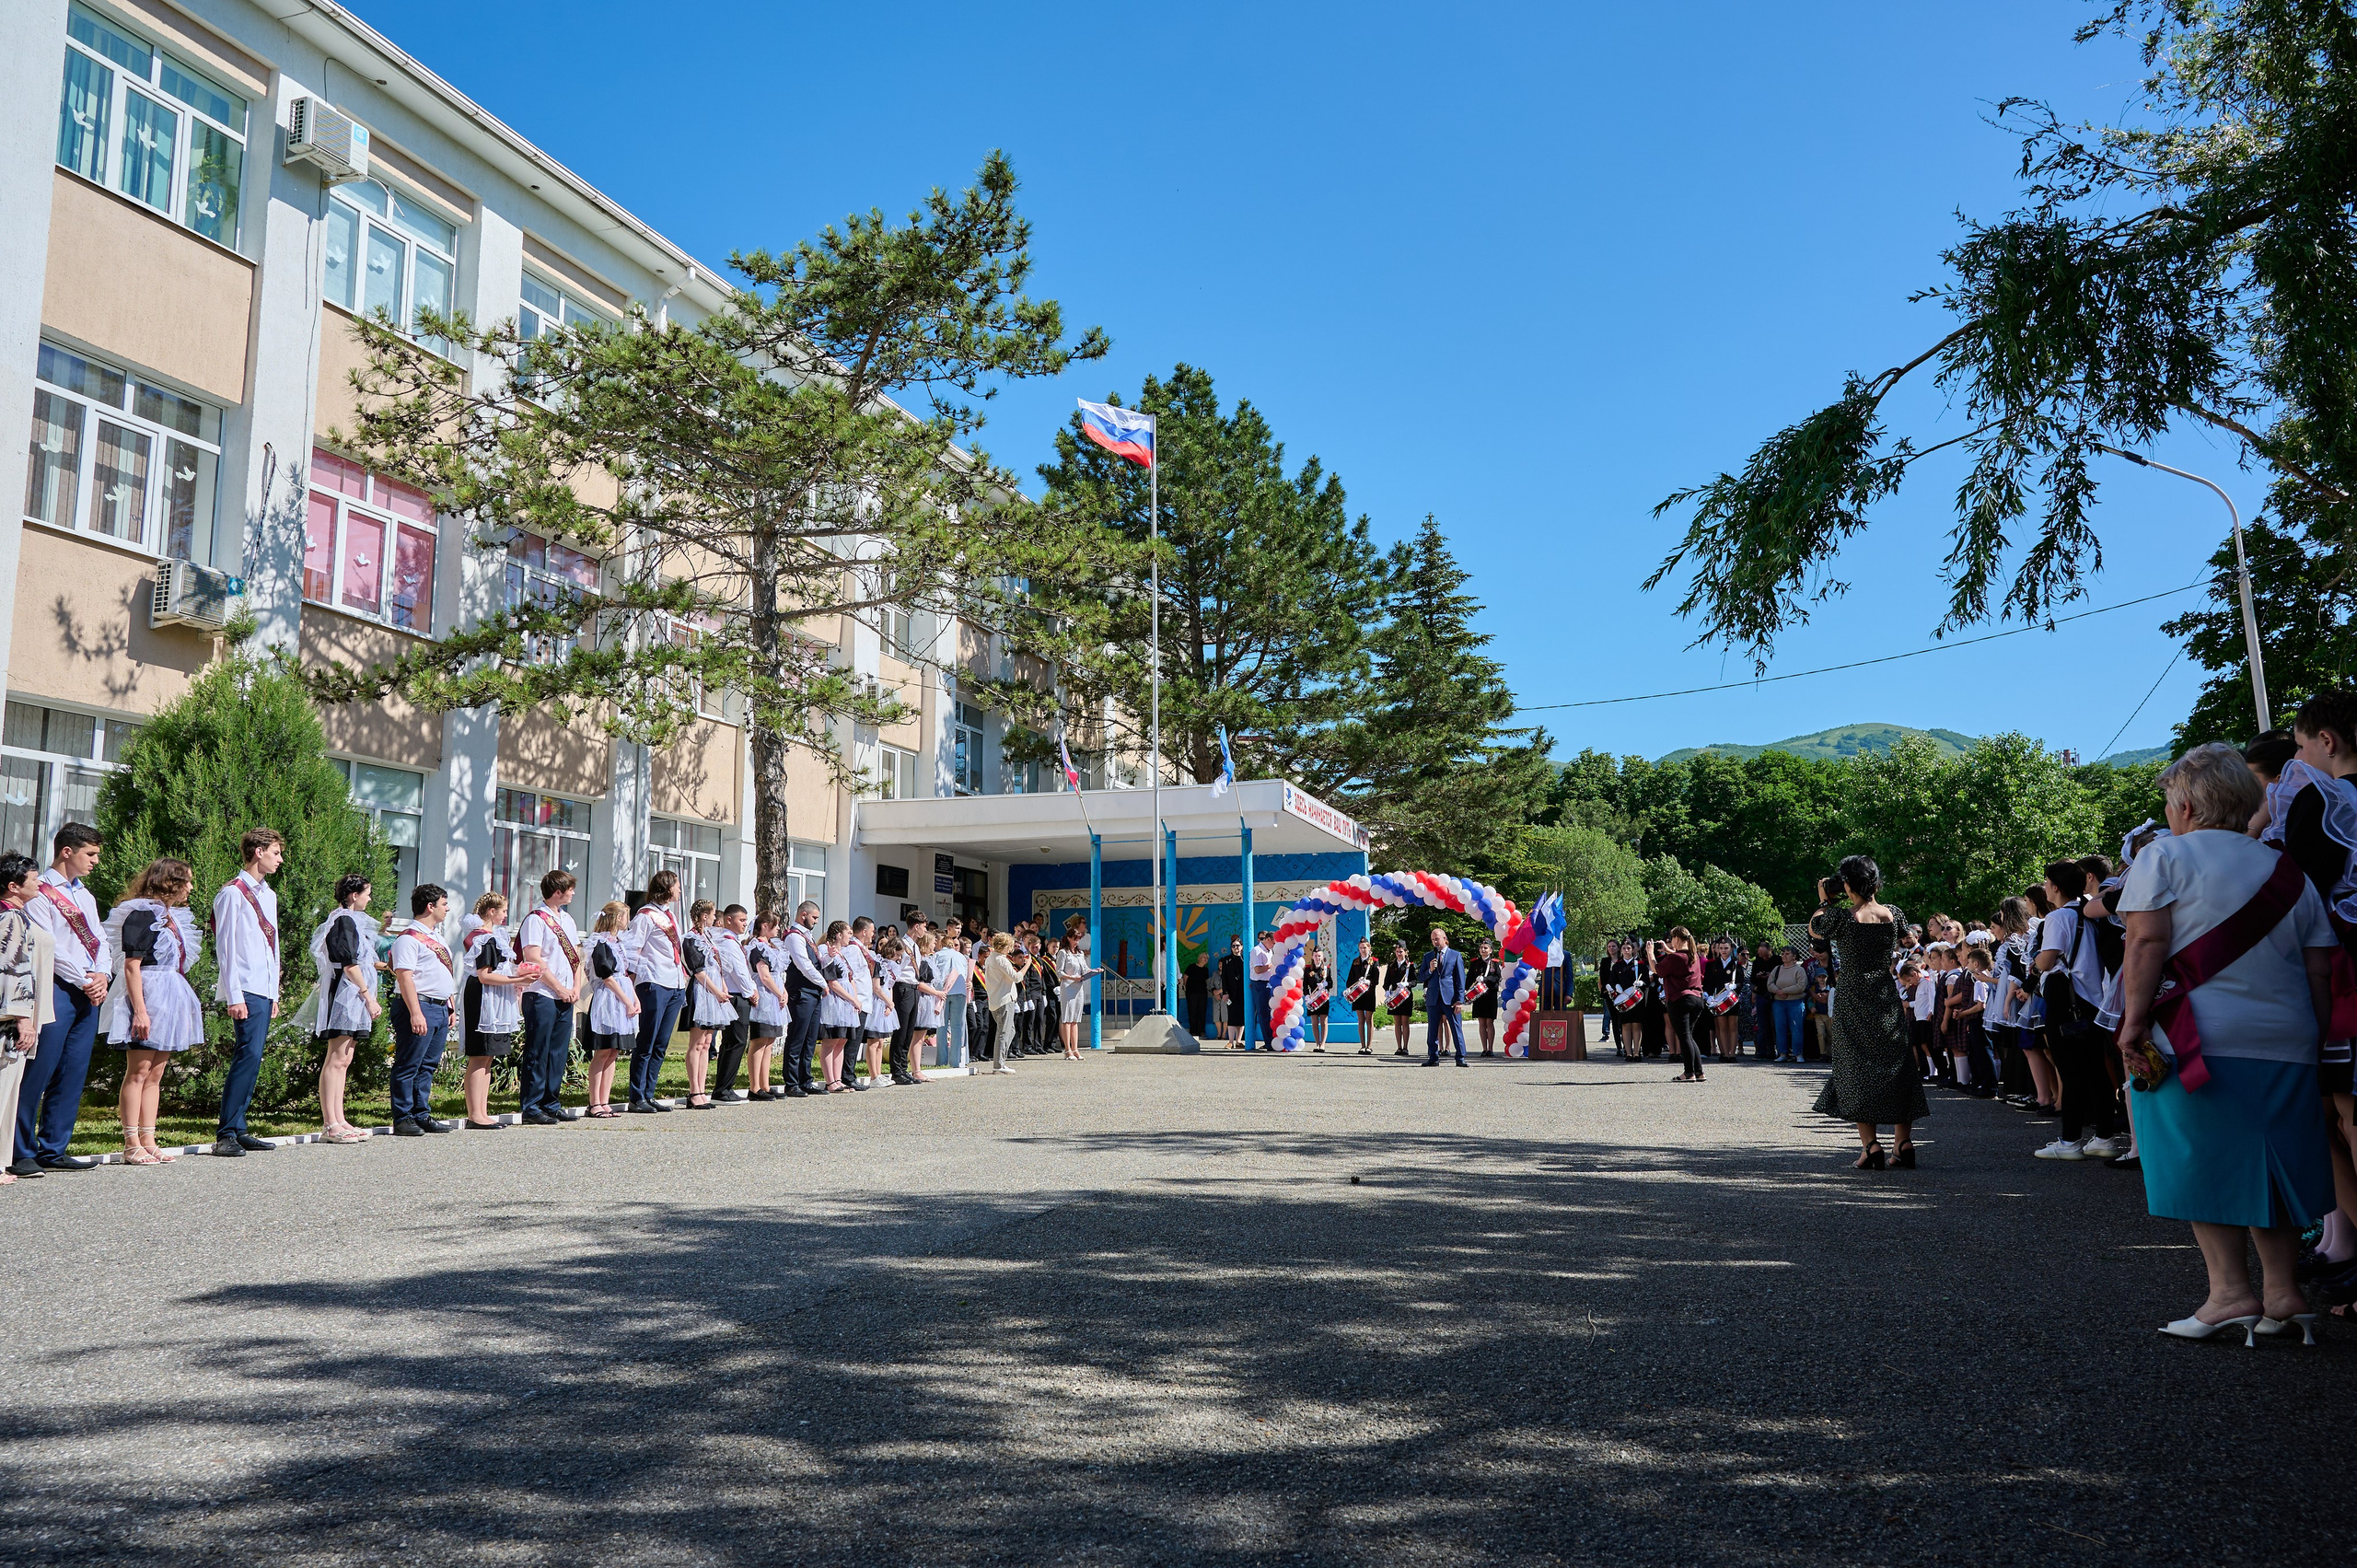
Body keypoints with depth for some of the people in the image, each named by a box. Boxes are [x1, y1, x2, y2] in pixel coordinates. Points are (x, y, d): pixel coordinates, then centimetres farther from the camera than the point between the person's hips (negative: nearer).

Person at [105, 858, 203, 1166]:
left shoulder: (174, 917, 17)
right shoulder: (143, 914, -10)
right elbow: (131, 966, -16)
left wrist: (185, 1006, 18)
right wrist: (139, 1010, -21)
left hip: (170, 1002, 9)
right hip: (148, 999, -9)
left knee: (155, 1075, 10)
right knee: (139, 1071, -5)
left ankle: (148, 1142, 13)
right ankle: (131, 1145, -3)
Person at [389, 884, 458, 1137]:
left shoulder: (435, 936, 20)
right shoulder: (409, 938, -10)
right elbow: (404, 975, -17)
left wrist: (450, 1007, 22)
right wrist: (415, 1013, -23)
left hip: (441, 1009, 9)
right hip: (420, 1006, -9)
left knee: (428, 1065, 12)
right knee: (409, 1066, -4)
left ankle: (422, 1115, 17)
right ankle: (403, 1119, -1)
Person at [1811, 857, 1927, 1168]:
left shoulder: (1840, 917, -14)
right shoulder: (1892, 914, -3)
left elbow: (1813, 930, 7)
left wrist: (1826, 901, 18)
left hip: (1852, 1000, -3)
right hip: (1887, 999, 3)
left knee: (1856, 1068, 2)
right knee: (1895, 1065, 11)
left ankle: (1871, 1146, -4)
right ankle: (1904, 1144, 12)